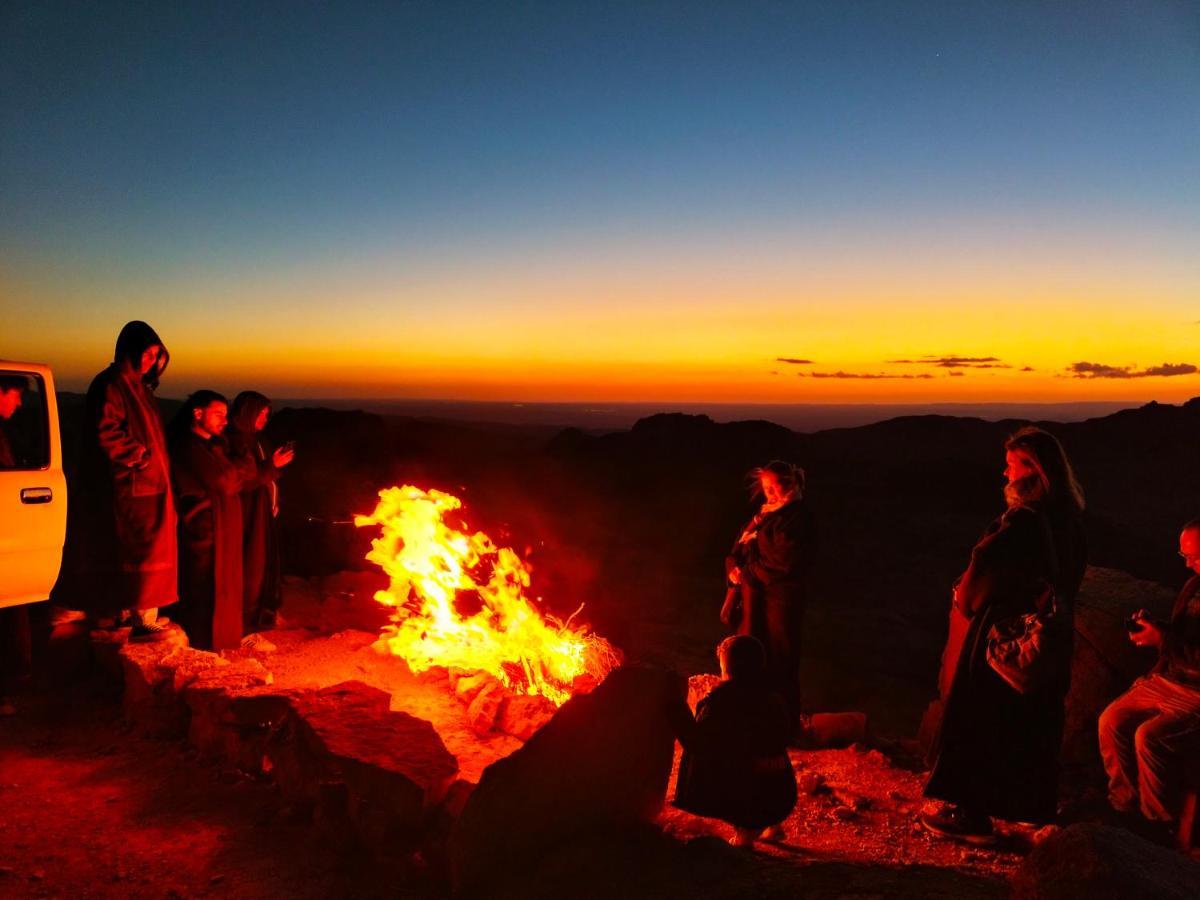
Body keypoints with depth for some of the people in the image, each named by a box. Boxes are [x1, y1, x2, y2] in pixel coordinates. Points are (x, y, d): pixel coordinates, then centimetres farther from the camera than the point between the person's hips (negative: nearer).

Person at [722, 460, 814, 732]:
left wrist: (749, 572, -11)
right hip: (754, 597, 8)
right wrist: (734, 567, -4)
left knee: (779, 662, 2)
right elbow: (739, 549, 15)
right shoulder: (764, 513, 13)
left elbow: (784, 562, -19)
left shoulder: (797, 516, -12)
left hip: (780, 599, -8)